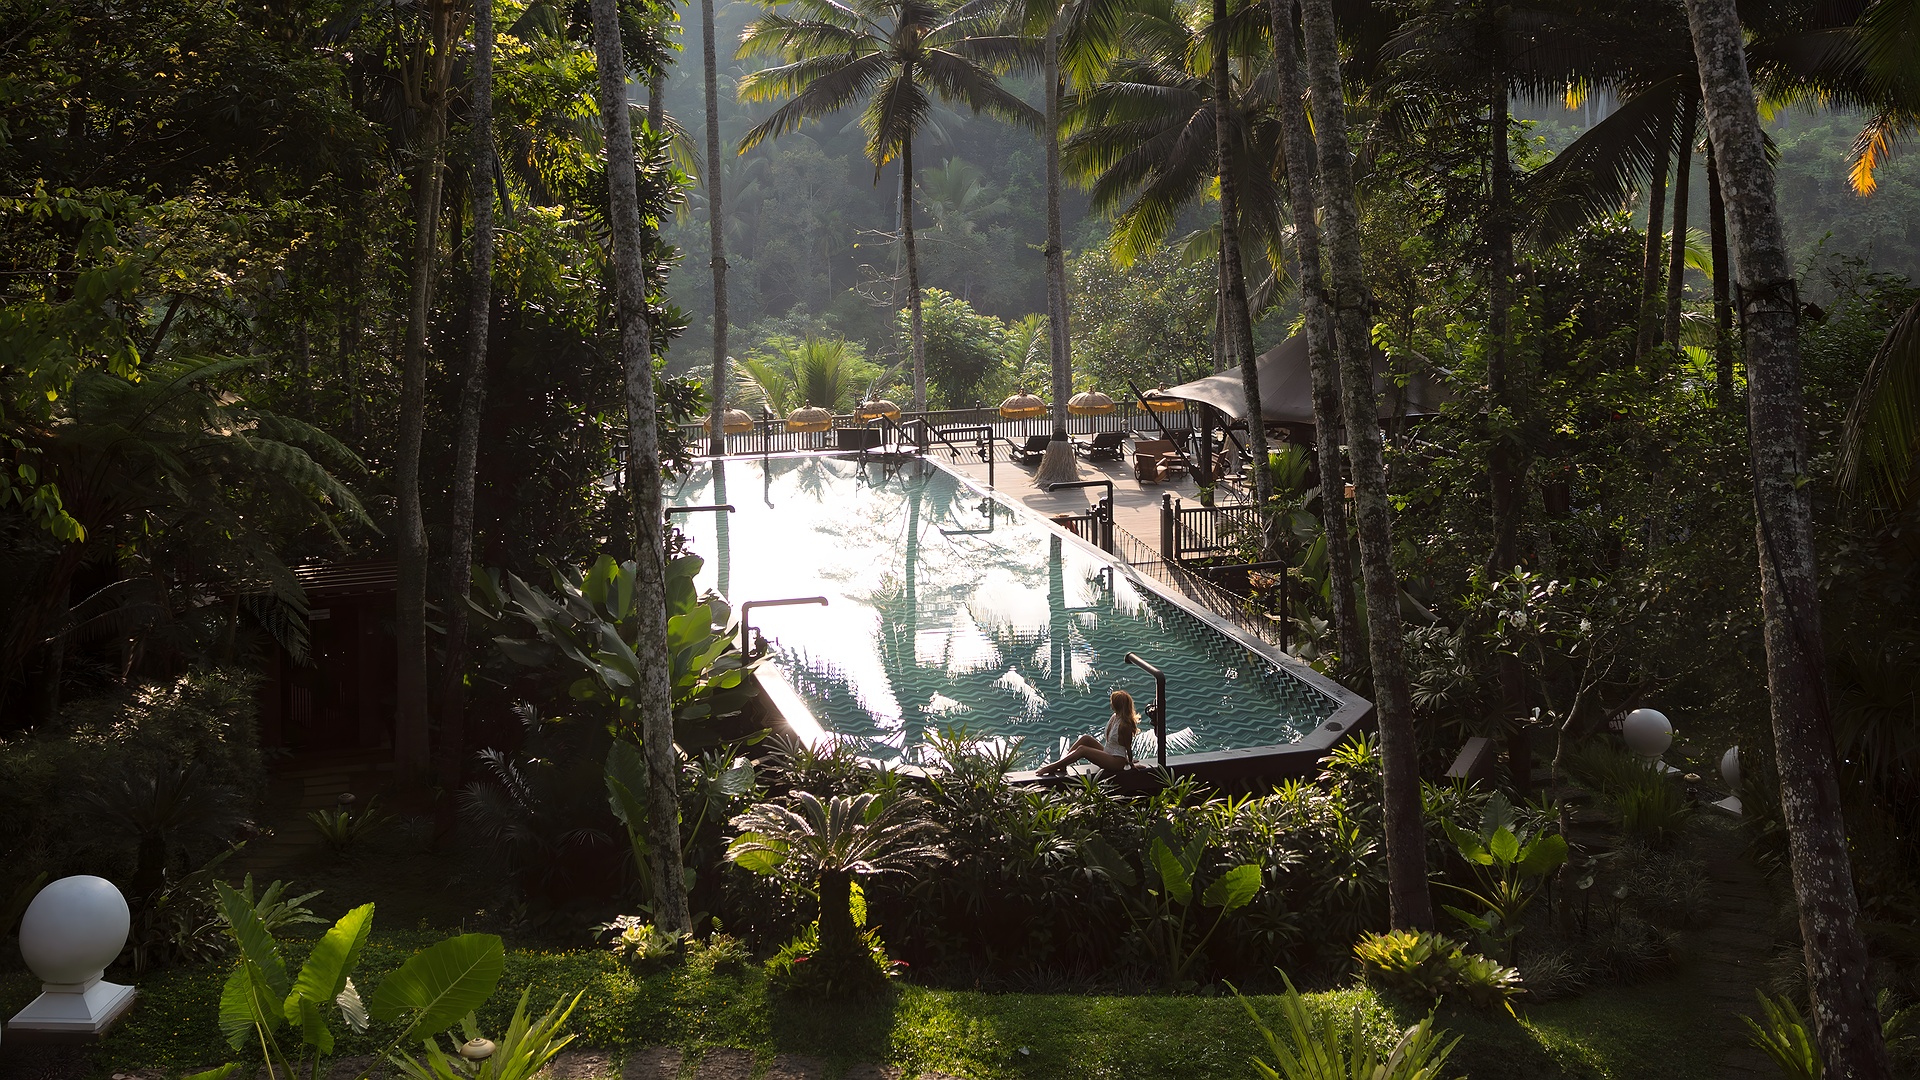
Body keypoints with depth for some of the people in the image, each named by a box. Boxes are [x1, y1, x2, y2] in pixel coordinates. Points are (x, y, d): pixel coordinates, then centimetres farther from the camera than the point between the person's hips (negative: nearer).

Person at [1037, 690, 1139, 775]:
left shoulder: (1124, 725, -21)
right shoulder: (1114, 717, 7)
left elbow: (1128, 747, -12)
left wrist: (1130, 763, -2)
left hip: (1116, 762, -9)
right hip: (1107, 753, 9)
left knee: (1082, 749, -21)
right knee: (1085, 739, -6)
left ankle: (1053, 767, -19)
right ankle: (1061, 764, -9)